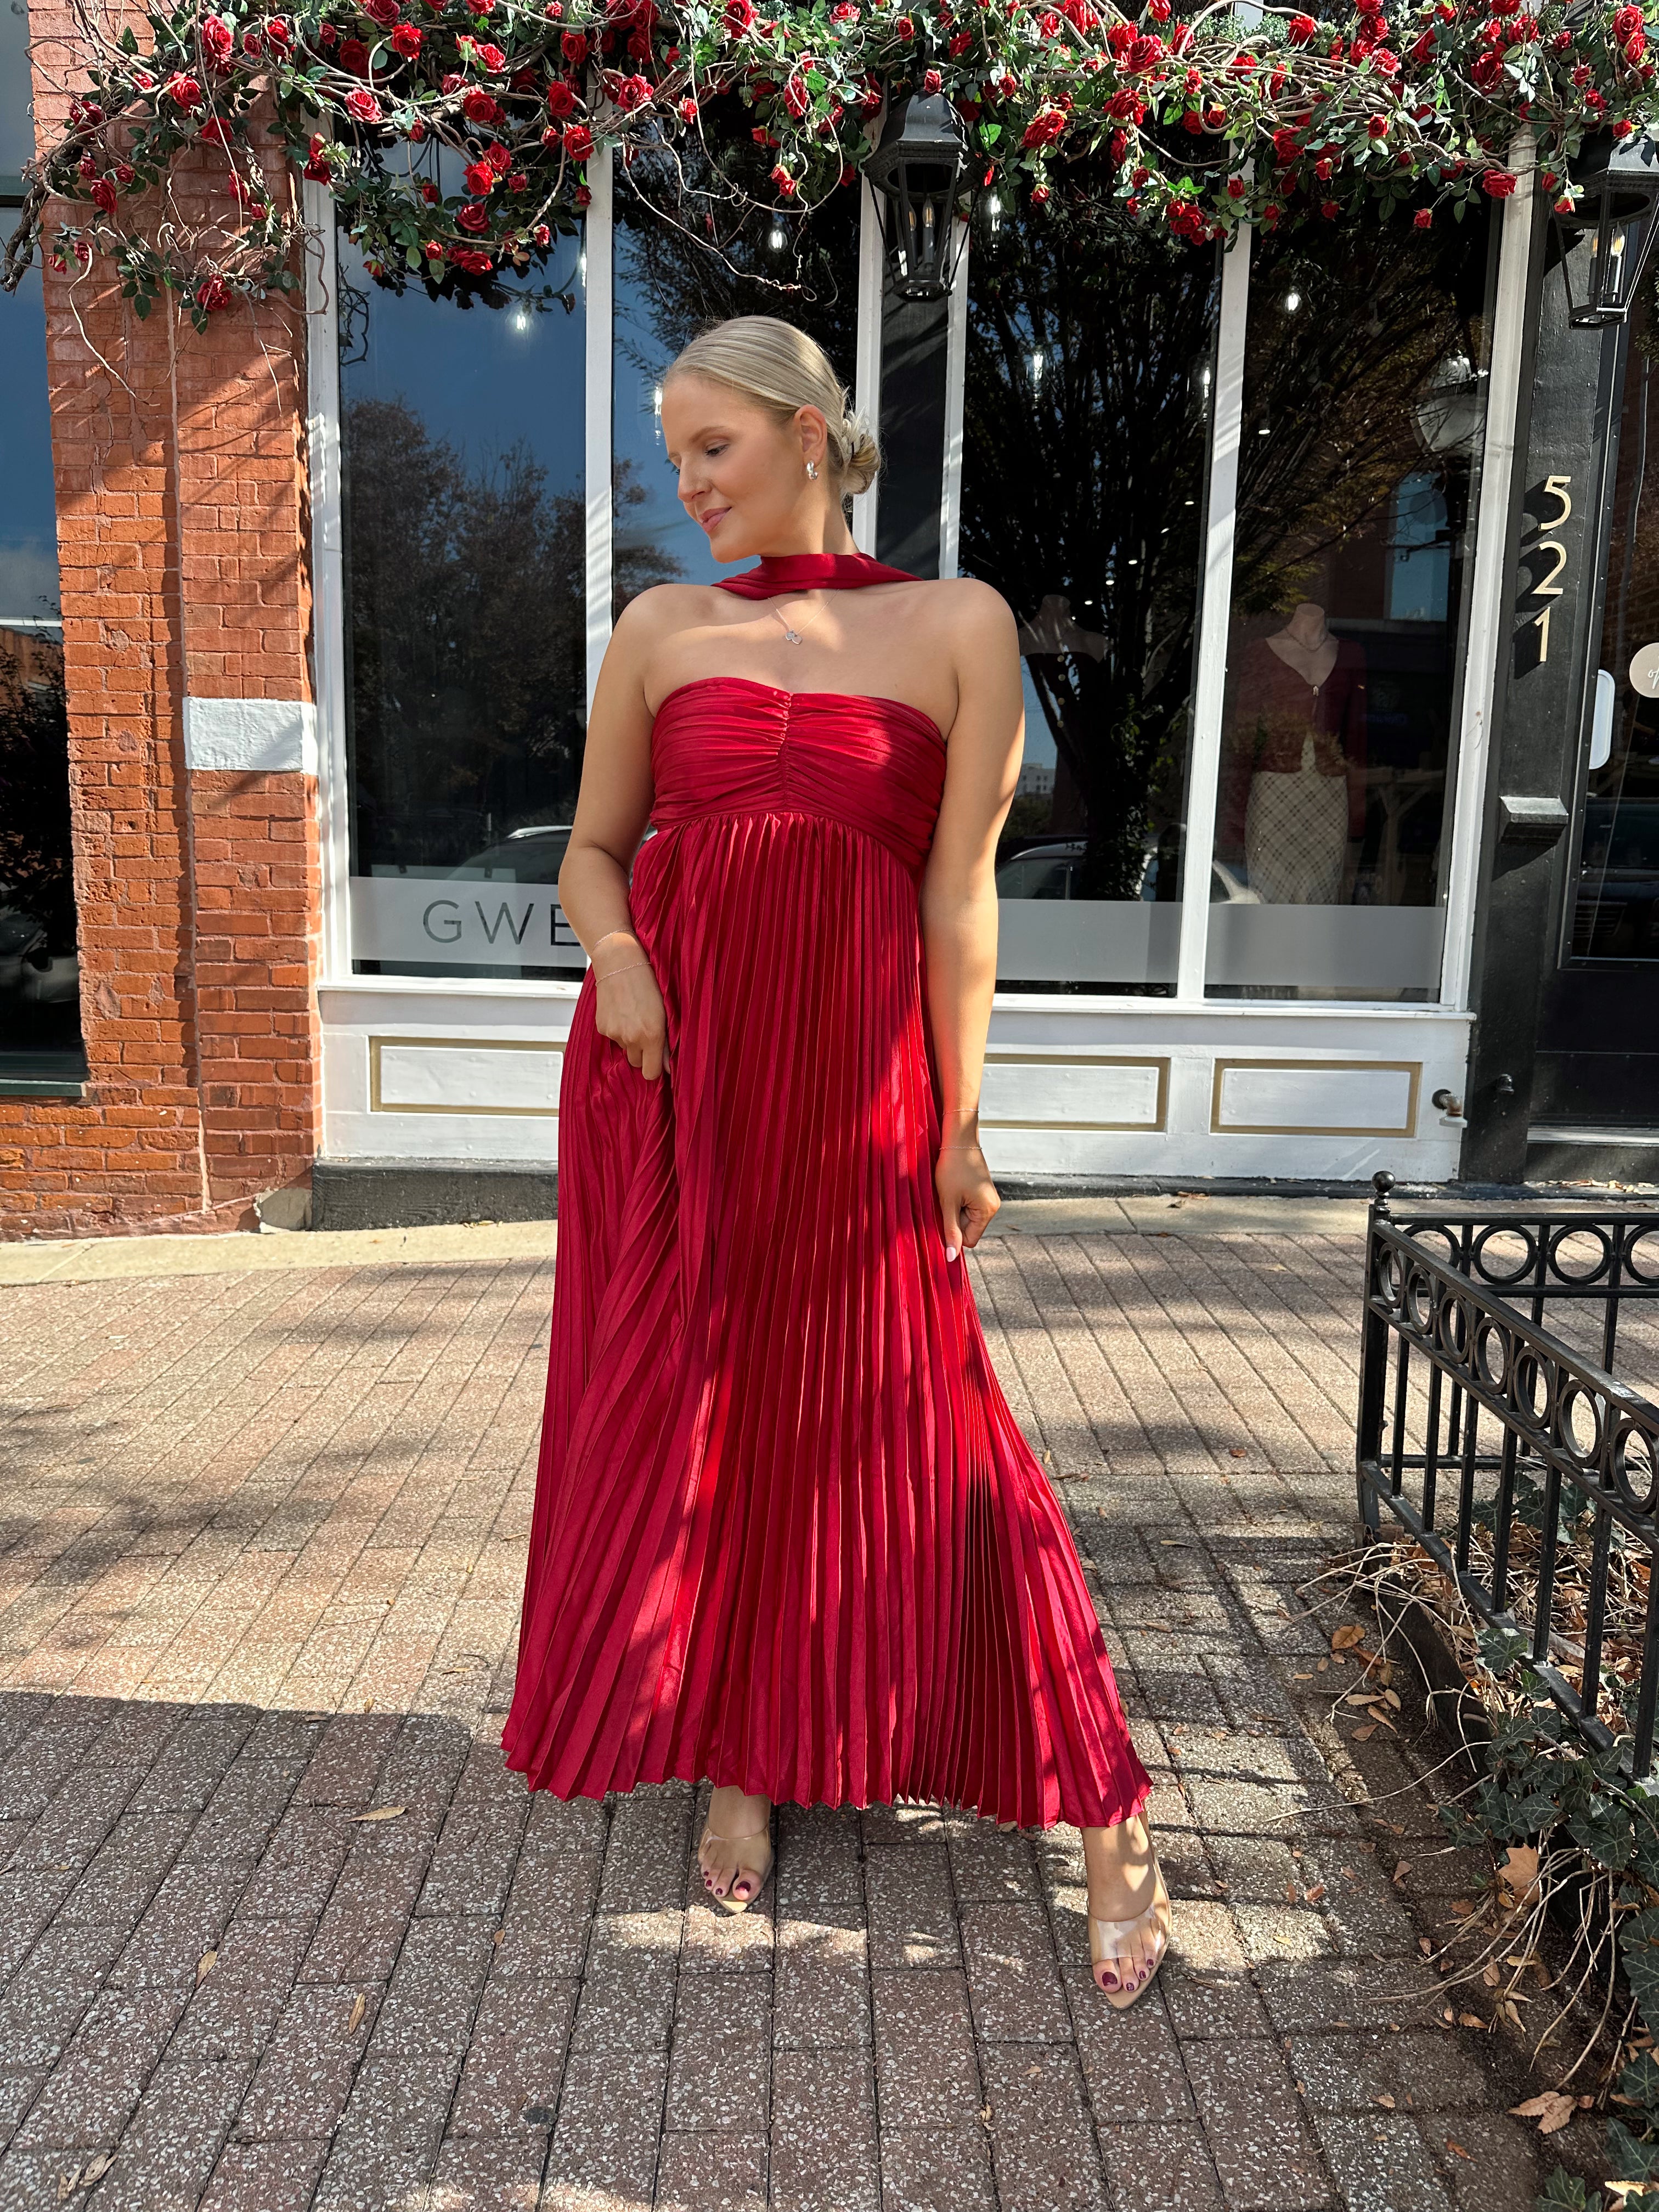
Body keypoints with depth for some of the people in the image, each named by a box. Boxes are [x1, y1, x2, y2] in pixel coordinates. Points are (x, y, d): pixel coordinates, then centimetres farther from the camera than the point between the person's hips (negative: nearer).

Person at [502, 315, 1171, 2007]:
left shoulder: (958, 625, 1)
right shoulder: (662, 630, 9)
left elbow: (960, 891, -2)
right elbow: (592, 852, 13)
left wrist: (958, 1124, -4)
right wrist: (616, 955, -8)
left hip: (851, 1079, -3)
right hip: (669, 1071, 3)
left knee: (901, 1429, -1)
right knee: (686, 1411, 9)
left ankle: (1104, 1809, 17)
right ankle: (738, 1764, 31)